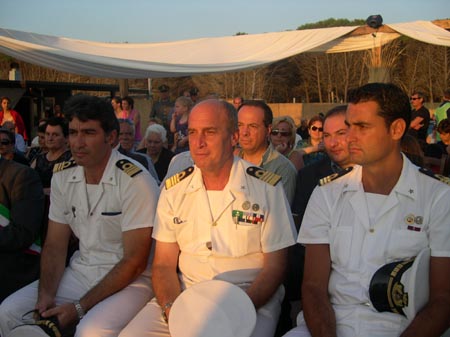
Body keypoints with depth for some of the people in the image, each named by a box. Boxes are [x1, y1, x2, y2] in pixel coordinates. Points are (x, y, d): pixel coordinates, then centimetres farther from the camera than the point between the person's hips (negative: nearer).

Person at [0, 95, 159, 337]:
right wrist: (45, 295, -11)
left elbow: (135, 262, -17)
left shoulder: (135, 181, -18)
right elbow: (55, 245, 7)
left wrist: (80, 308, -18)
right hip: (81, 272, 6)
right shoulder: (62, 176, 2)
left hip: (130, 280, -5)